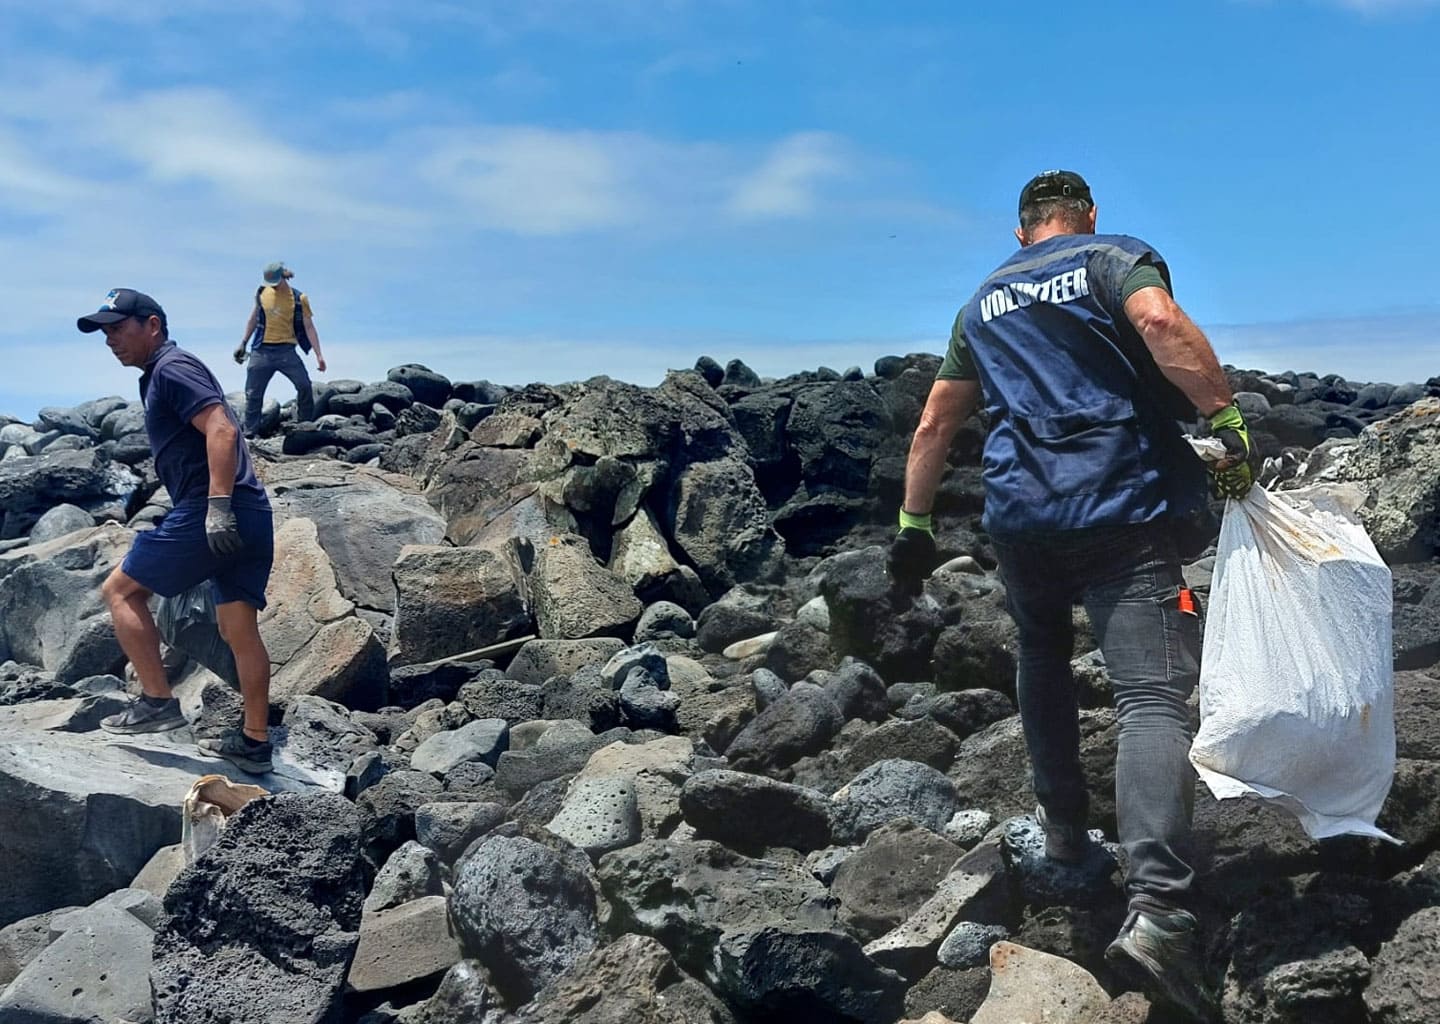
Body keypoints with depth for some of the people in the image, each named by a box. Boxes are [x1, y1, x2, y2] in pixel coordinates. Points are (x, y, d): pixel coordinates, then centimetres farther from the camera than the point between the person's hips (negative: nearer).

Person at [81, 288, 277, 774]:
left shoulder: (171, 369, -4)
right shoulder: (161, 375, 27)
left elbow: (222, 429, -19)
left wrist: (218, 506, -26)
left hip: (207, 512, -10)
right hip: (249, 515, 10)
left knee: (120, 589, 4)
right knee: (240, 630, 10)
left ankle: (157, 702, 3)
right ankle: (254, 743, 14)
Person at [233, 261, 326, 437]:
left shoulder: (299, 298, -4)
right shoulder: (262, 292, 4)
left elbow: (309, 327, -4)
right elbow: (254, 318, 17)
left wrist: (319, 354, -11)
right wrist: (243, 343, 17)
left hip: (286, 350, -2)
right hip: (262, 350, 2)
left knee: (304, 385, -16)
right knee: (253, 393, 3)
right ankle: (249, 434, 12)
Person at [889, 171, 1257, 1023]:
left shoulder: (984, 303, 22)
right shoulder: (1114, 256, 7)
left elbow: (935, 426, 22)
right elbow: (1160, 322, -17)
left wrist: (915, 524, 27)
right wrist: (1228, 420, -15)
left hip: (1021, 513, 4)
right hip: (1125, 507, -4)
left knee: (1043, 656, 28)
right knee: (1152, 696, -11)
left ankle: (1063, 829, 31)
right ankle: (1156, 910, -27)